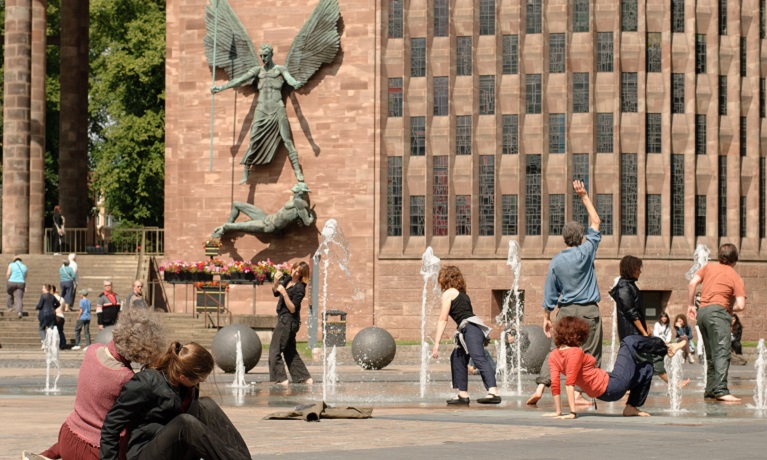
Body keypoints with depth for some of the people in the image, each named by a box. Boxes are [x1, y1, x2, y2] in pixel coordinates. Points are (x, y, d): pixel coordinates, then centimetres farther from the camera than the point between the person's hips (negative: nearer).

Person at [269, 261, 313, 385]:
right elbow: (275, 292, 13)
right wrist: (276, 281, -6)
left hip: (289, 320, -9)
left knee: (274, 350, -8)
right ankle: (305, 378, 17)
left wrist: (284, 293, -30)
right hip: (285, 320, 9)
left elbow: (292, 309, -21)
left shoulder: (300, 288, -17)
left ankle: (281, 379, -8)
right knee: (290, 351, 14)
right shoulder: (287, 280, 7)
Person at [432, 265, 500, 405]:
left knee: (479, 359, -24)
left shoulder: (448, 293, 3)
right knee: (457, 357, 21)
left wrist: (436, 344, -5)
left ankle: (493, 393, -43)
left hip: (471, 328, -10)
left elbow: (443, 319, -3)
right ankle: (463, 395, 22)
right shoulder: (462, 294, 27)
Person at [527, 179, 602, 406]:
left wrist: (546, 317, 13)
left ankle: (541, 387, -5)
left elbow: (550, 293, 4)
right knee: (590, 353, 3)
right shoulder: (586, 252, -5)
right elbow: (596, 222, 6)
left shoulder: (556, 261, 0)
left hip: (565, 310, 2)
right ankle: (582, 394, 0)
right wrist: (584, 196, 11)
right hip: (588, 310, -2)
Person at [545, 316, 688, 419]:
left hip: (603, 393, 9)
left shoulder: (554, 355, 1)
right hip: (612, 385, -9)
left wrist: (558, 411, -1)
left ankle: (632, 407, 21)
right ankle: (666, 348, 18)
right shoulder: (575, 353, -21)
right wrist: (573, 412, -29)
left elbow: (555, 384, -3)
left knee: (646, 368, 25)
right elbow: (569, 383, -27)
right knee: (630, 342, -3)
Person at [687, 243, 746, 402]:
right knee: (722, 352, -15)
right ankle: (721, 390, -28)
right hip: (717, 311, -6)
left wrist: (690, 305, 14)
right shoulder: (736, 278, 6)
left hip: (702, 312, 6)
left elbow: (692, 284, 6)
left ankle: (710, 390, 15)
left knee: (711, 354, 14)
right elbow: (741, 305, -5)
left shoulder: (709, 267, 17)